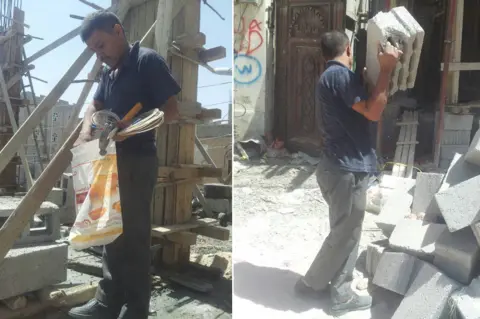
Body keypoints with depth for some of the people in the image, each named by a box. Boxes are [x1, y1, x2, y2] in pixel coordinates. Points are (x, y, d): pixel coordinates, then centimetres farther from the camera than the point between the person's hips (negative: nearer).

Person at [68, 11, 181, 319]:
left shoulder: (148, 61, -7)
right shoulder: (109, 72, 18)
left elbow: (171, 110, -13)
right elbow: (95, 107, 17)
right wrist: (87, 132, -5)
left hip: (138, 160, -8)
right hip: (113, 161, 8)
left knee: (134, 238, -2)